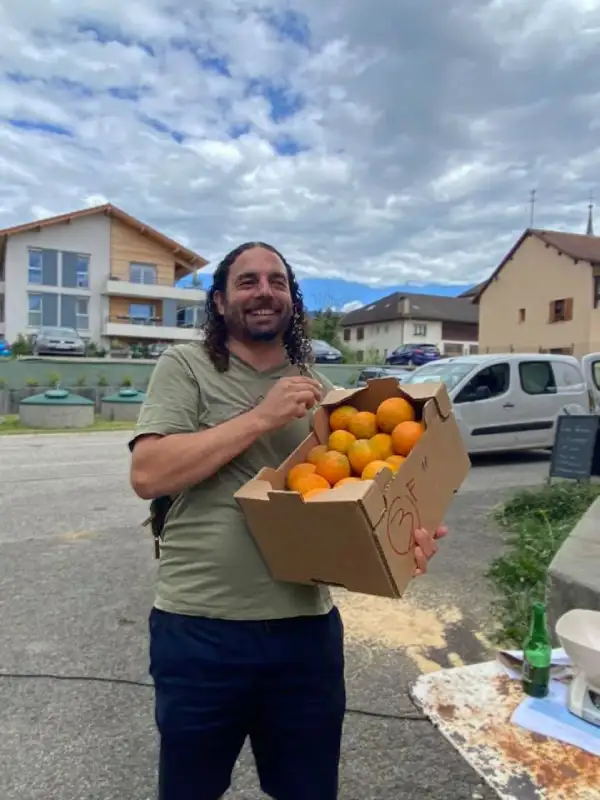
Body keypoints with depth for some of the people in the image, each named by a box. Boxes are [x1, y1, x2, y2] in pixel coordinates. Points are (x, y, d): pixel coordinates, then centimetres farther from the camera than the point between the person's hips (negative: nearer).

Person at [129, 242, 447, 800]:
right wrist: (262, 417, -20)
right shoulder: (185, 366, -4)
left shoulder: (318, 391, 8)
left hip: (307, 625, 3)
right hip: (200, 628, -2)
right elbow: (147, 474, -17)